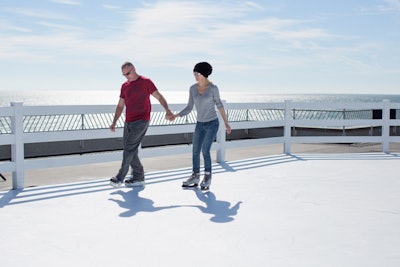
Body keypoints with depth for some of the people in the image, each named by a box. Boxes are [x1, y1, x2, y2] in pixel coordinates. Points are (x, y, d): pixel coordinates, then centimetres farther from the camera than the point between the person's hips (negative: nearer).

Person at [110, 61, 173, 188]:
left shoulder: (145, 82, -2)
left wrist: (167, 110, -20)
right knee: (130, 151, 5)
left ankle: (120, 177, -10)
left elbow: (159, 97, -5)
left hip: (141, 121, -7)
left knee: (129, 149, -14)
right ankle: (138, 178, 12)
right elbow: (120, 106, 19)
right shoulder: (124, 86, 16)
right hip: (128, 122, 7)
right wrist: (114, 122, 11)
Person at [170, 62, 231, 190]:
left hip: (212, 123, -5)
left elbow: (219, 104, 0)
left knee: (205, 150, -12)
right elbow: (189, 108, 3)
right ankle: (195, 178, 22)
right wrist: (176, 115, -13)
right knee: (195, 151, 7)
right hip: (200, 124, 5)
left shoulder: (213, 88, -13)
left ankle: (207, 178, 5)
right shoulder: (193, 88, -2)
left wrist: (226, 122, 3)